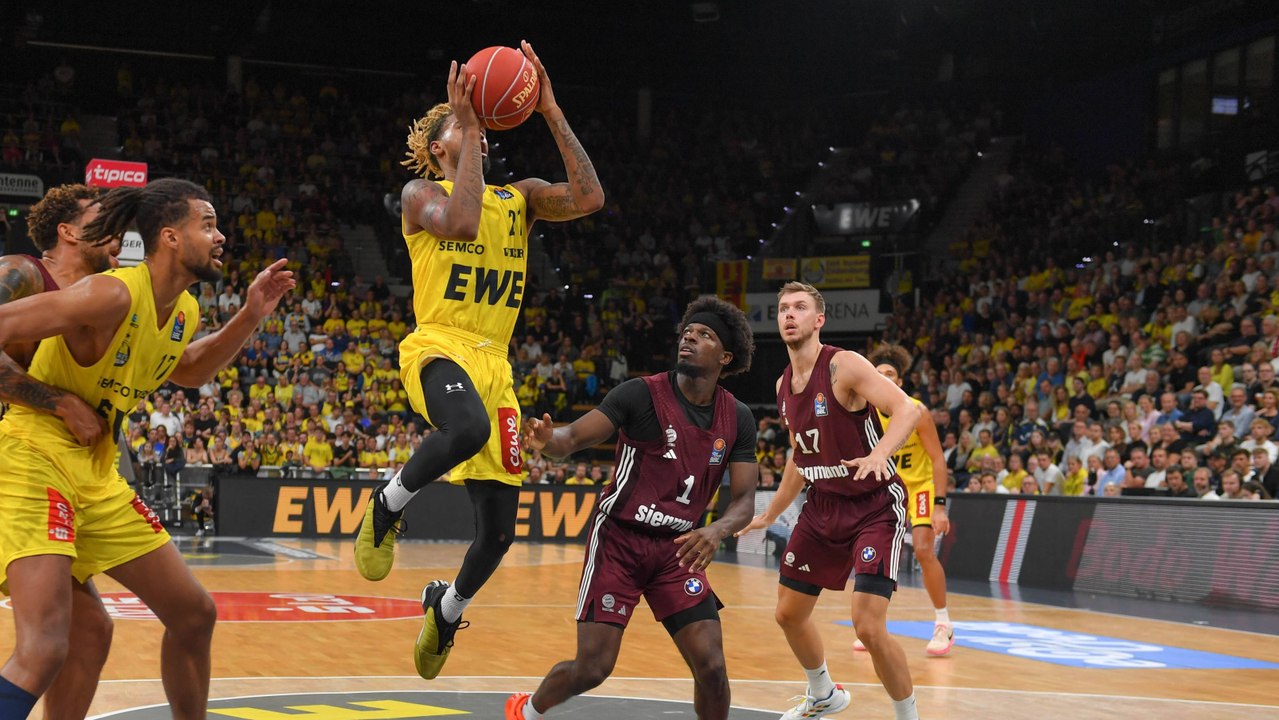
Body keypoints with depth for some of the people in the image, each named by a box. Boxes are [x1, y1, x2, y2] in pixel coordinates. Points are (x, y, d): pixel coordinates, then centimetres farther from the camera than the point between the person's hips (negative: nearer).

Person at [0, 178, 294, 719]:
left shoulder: (185, 312, 7)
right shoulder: (112, 296, -21)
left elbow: (187, 372, 29)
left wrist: (250, 318, 18)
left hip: (97, 476, 9)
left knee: (195, 615, 14)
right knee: (45, 646, -25)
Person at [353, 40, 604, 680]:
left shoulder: (520, 198, 16)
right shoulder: (422, 192, 3)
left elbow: (589, 198, -2)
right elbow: (462, 222, -20)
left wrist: (551, 112, -3)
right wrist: (466, 124, -14)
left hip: (494, 363, 5)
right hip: (438, 347, -5)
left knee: (499, 528, 3)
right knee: (468, 428, -42)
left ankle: (445, 609, 35)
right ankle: (387, 507, -14)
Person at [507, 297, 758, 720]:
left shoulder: (737, 418, 0)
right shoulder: (642, 393, -11)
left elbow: (744, 500, -1)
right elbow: (573, 437, -17)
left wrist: (717, 531, -23)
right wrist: (547, 439, -42)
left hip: (678, 547, 3)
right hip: (619, 541, -3)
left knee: (711, 667, -8)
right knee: (593, 667, -6)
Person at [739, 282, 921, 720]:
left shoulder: (843, 365, -17)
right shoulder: (784, 386, 7)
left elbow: (908, 408, -30)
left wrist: (880, 453, -48)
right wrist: (770, 516, 27)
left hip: (875, 506, -8)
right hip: (824, 505, 8)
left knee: (869, 627, -18)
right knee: (789, 614, 15)